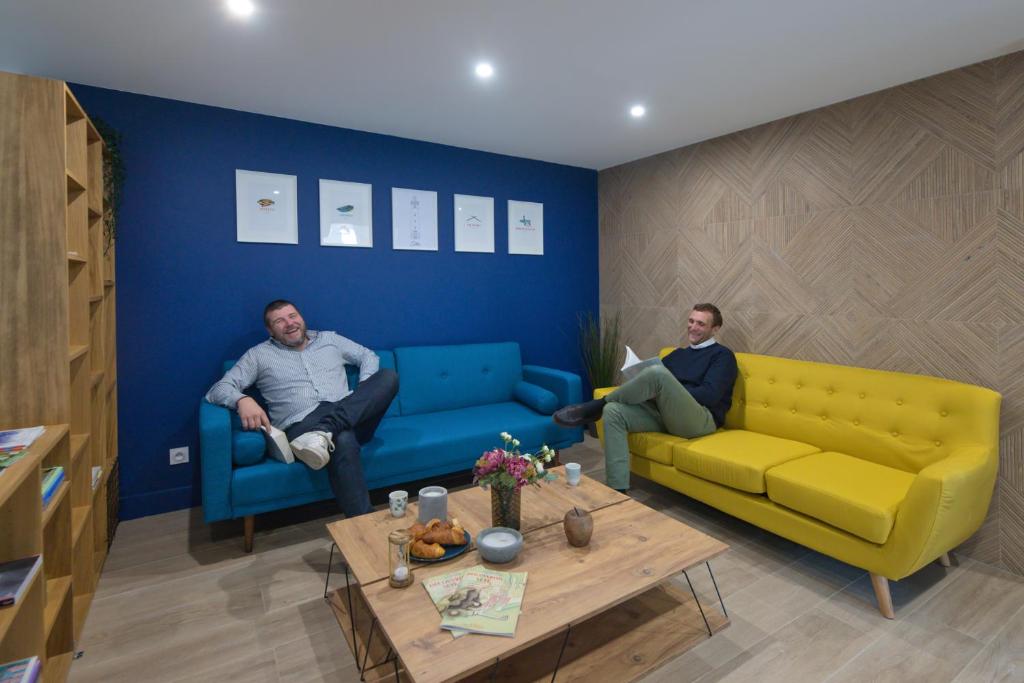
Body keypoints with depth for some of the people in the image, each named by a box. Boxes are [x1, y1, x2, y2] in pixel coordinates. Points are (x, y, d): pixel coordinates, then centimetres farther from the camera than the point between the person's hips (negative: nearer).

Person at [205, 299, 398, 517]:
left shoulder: (330, 339, 22)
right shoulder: (258, 355, 15)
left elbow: (368, 356, 24)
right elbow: (218, 389, 7)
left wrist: (364, 395, 5)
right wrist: (242, 400, -19)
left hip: (350, 419, 4)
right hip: (303, 427, -4)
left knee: (388, 376, -24)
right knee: (343, 441, -41)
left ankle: (323, 432, -37)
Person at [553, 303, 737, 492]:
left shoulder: (722, 355, 7)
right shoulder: (678, 354, 26)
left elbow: (709, 395, -9)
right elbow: (656, 379, 19)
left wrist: (670, 394, -10)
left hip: (702, 420, -6)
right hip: (664, 414, 6)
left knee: (658, 373, -33)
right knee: (613, 411, -21)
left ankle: (594, 408, -15)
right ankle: (618, 490, -26)